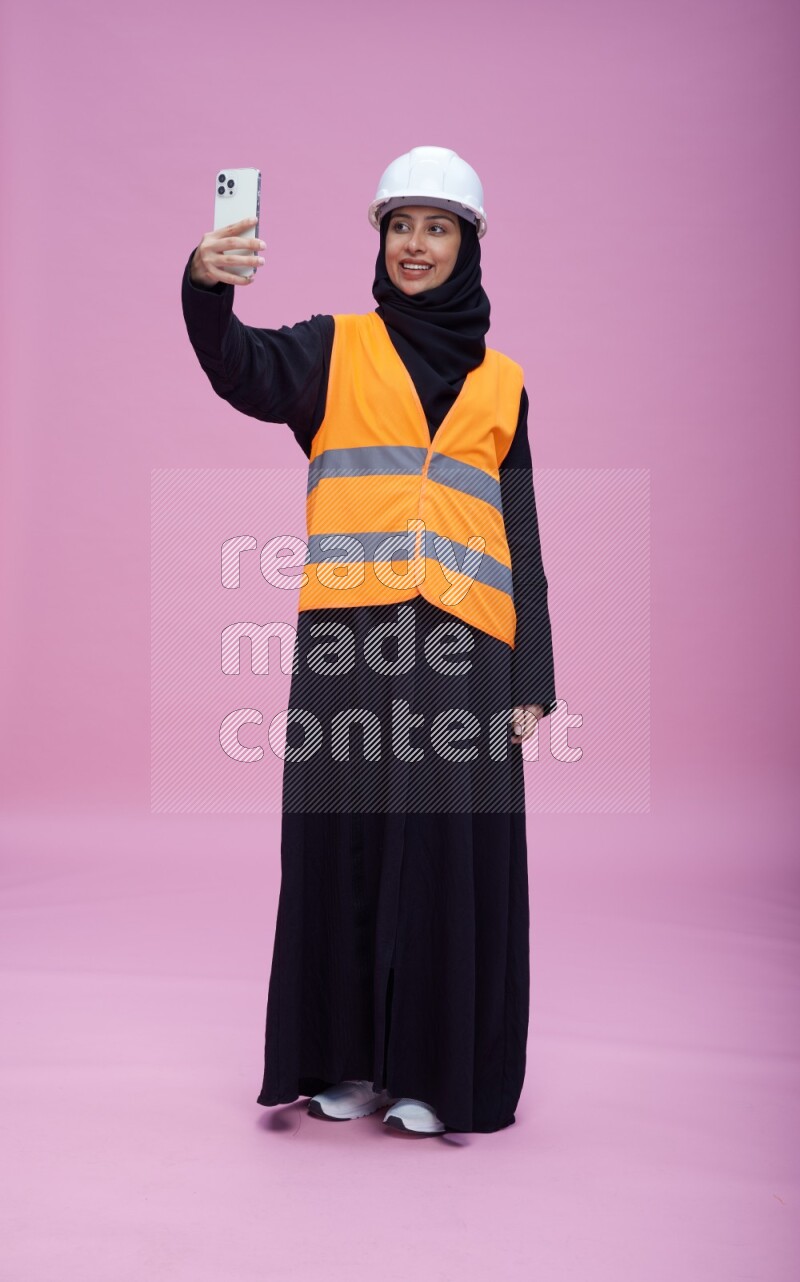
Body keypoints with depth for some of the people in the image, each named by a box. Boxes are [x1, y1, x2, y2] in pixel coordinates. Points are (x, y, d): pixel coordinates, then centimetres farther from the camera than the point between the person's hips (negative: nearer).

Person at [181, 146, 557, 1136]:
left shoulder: (499, 380, 16)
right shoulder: (336, 349, 11)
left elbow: (520, 533, 13)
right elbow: (247, 371, -10)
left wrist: (533, 674, 5)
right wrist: (207, 288, -31)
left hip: (463, 642, 1)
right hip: (348, 638, -1)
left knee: (450, 848, 1)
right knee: (345, 841, 2)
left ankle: (434, 1069, 13)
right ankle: (346, 1060, 16)